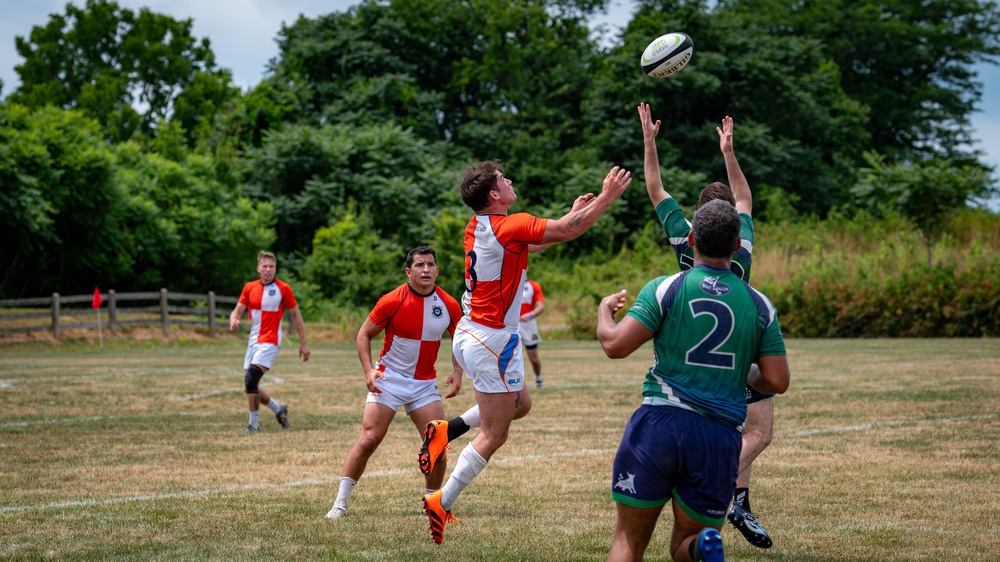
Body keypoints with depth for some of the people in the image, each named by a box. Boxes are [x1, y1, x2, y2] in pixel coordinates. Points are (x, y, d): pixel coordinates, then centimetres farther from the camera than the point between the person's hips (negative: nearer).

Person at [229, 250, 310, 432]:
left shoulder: (283, 289, -5)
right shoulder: (249, 288, 7)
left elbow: (296, 315, 1)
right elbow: (238, 310, 7)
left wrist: (303, 343, 1)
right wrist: (233, 320, -18)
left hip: (270, 341, -6)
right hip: (254, 340, 6)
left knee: (251, 380, -20)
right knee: (250, 386, 6)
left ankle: (253, 425, -9)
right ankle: (279, 409, 29)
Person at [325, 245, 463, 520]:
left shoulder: (449, 305, -4)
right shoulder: (392, 301, -13)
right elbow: (364, 334, -3)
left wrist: (457, 372, -4)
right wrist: (368, 370, -15)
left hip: (425, 382, 3)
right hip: (388, 379, -3)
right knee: (369, 440, -11)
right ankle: (341, 501, -2)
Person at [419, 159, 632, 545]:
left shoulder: (478, 227, 8)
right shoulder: (510, 226, -17)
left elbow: (532, 241, 23)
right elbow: (567, 231, -13)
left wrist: (574, 213, 24)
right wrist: (607, 197, -3)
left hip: (469, 335, 9)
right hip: (493, 342, -9)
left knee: (519, 404, 24)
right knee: (494, 436, -1)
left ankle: (447, 430, 12)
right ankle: (442, 501, -2)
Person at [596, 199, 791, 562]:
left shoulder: (665, 288, -2)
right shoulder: (759, 304, 7)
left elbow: (614, 345, -8)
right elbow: (777, 381, 3)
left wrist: (604, 310, 13)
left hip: (660, 423, -2)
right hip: (721, 437, 2)